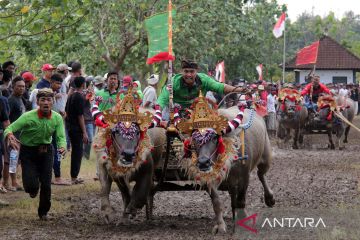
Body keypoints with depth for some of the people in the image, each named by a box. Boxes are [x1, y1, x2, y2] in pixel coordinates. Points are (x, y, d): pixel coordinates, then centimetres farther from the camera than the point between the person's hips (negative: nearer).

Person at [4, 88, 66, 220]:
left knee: (46, 184, 1)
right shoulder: (28, 117, -24)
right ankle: (32, 189, 27)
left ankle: (43, 212, 27)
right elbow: (9, 128, -25)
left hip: (46, 151, 3)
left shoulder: (57, 118, -14)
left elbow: (60, 137, -15)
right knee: (32, 185, -14)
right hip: (28, 151, -3)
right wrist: (9, 136, -49)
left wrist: (62, 146, -38)